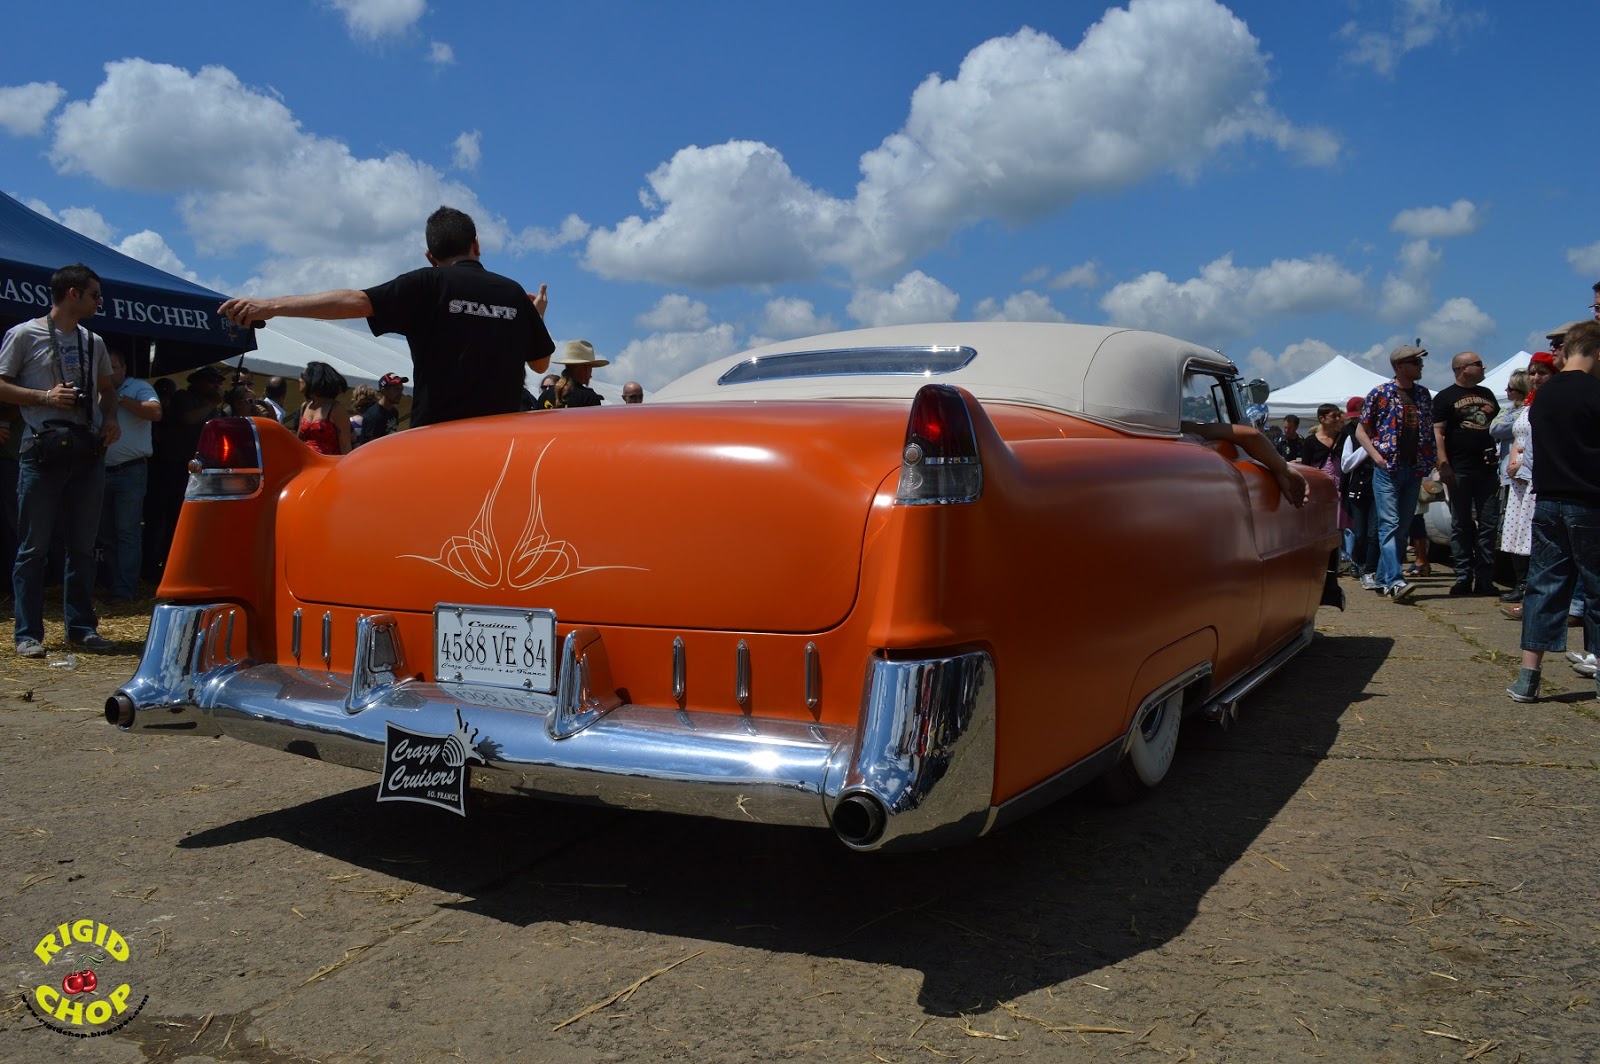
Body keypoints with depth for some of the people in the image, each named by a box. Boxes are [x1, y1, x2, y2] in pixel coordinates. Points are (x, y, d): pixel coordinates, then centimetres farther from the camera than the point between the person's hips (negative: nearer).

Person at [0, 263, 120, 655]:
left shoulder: (93, 342, 15)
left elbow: (107, 388, 26)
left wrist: (111, 418, 7)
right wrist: (45, 397, -15)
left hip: (88, 451, 5)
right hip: (43, 451, -5)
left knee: (83, 545, 8)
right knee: (34, 545, -2)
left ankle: (81, 626, 15)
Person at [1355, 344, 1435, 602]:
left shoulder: (1423, 394, 12)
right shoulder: (1380, 393, -2)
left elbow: (1430, 428, 19)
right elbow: (1361, 429, 0)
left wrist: (1428, 460, 6)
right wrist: (1376, 455, -11)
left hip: (1414, 469, 6)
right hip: (1388, 468, -6)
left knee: (1403, 526, 7)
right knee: (1390, 524, -13)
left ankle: (1384, 579, 14)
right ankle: (1395, 580, -21)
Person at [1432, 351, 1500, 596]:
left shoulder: (1487, 394, 18)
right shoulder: (1445, 397, 1)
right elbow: (1438, 433, -5)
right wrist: (1444, 466, -15)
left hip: (1487, 468, 5)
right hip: (1460, 470, -5)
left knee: (1488, 525, 3)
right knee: (1461, 525, 1)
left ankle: (1485, 579, 7)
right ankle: (1463, 578, 5)